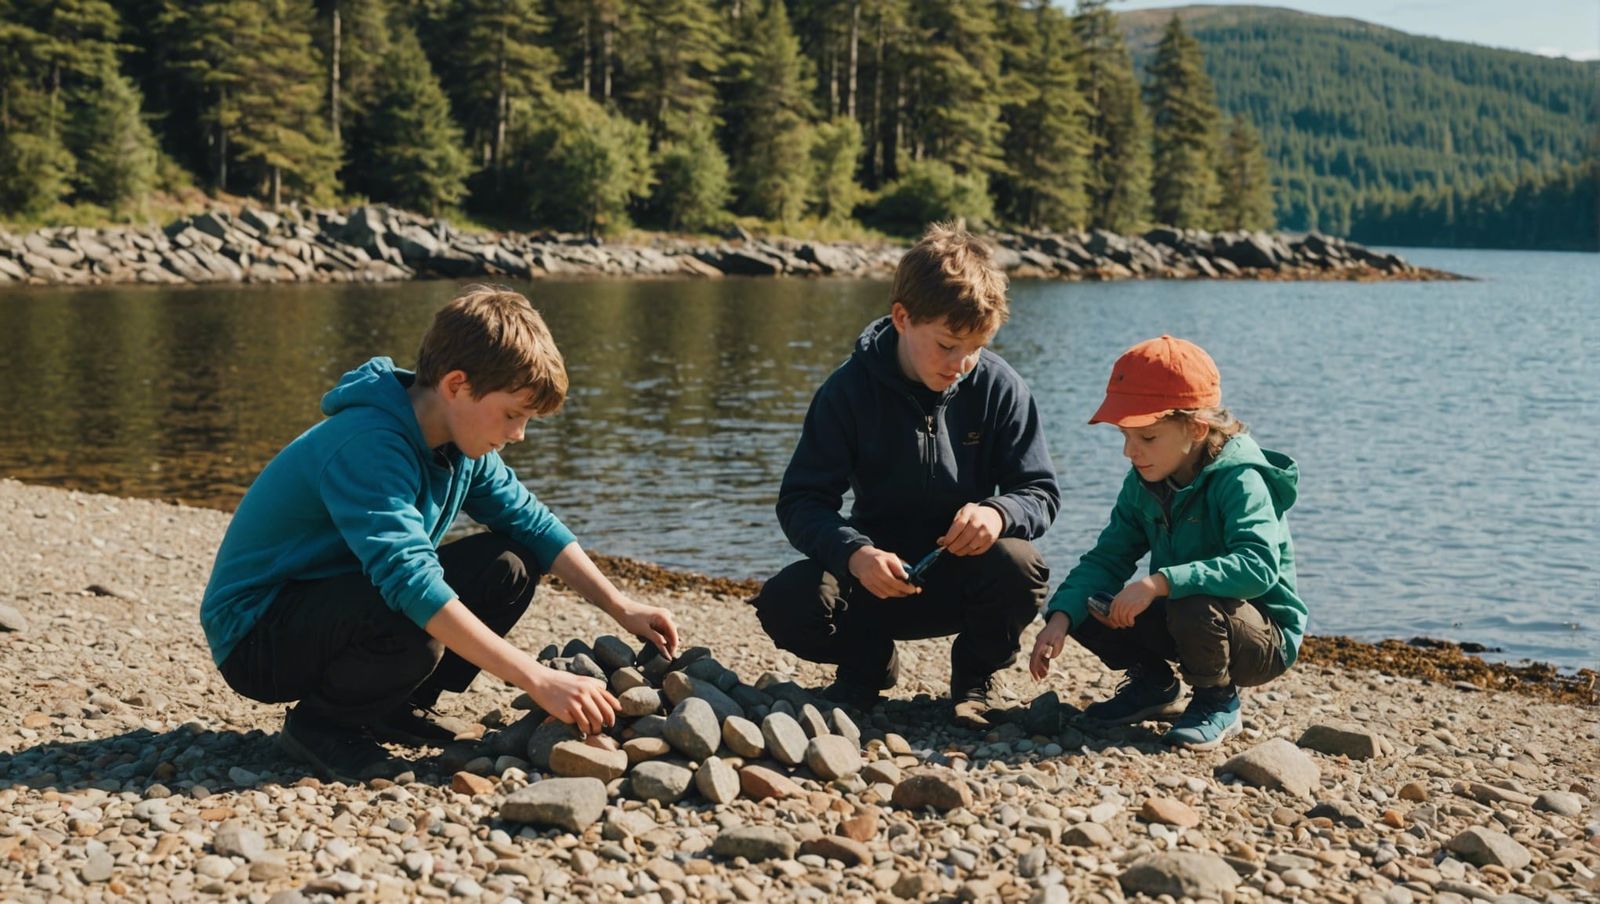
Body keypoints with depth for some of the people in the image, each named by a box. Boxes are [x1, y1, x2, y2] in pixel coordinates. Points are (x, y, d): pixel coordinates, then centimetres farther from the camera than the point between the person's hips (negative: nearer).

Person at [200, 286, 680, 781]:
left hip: (341, 601, 9)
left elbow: (531, 522, 7)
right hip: (255, 636, -9)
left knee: (509, 566, -5)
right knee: (413, 630, -37)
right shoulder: (366, 446, -30)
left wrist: (621, 607, -3)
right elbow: (411, 581, -40)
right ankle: (320, 719, -8)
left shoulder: (459, 443, -2)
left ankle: (397, 706, 6)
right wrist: (539, 680, -42)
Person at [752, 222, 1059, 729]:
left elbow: (1040, 493, -5)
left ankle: (974, 677, 0)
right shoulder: (849, 389, -11)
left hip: (966, 571, 0)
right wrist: (854, 552, -34)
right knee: (785, 604, -28)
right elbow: (801, 501, -13)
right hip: (881, 570, 0)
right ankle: (869, 663, 8)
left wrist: (999, 511, -31)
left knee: (1019, 567, -34)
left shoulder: (998, 387, -8)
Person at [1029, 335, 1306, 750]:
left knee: (1194, 606, -39)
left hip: (1266, 640, -6)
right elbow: (1108, 556, -7)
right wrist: (1060, 618, -24)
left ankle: (1218, 702, -8)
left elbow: (1258, 566, -40)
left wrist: (1160, 582, -48)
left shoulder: (1240, 481, -25)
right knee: (1083, 606, -9)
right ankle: (1153, 684, 14)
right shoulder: (1143, 483, -3)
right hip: (1179, 617, 7)